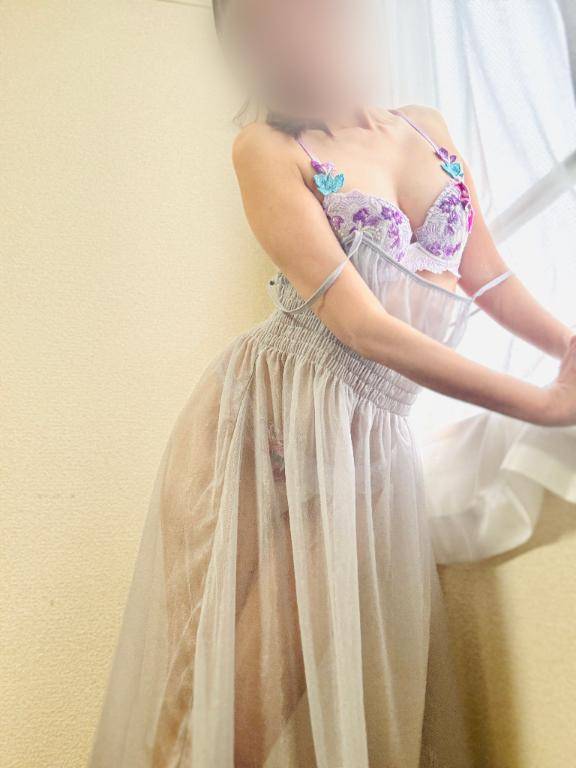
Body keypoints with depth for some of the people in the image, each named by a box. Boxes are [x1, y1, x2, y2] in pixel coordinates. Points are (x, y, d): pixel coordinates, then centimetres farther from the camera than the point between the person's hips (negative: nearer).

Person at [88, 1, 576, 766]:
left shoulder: (429, 126, 11)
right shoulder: (267, 148, -6)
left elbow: (488, 276, 12)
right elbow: (362, 325, -17)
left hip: (367, 441, 4)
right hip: (262, 419, -3)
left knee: (330, 686, 2)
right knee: (228, 695, 0)